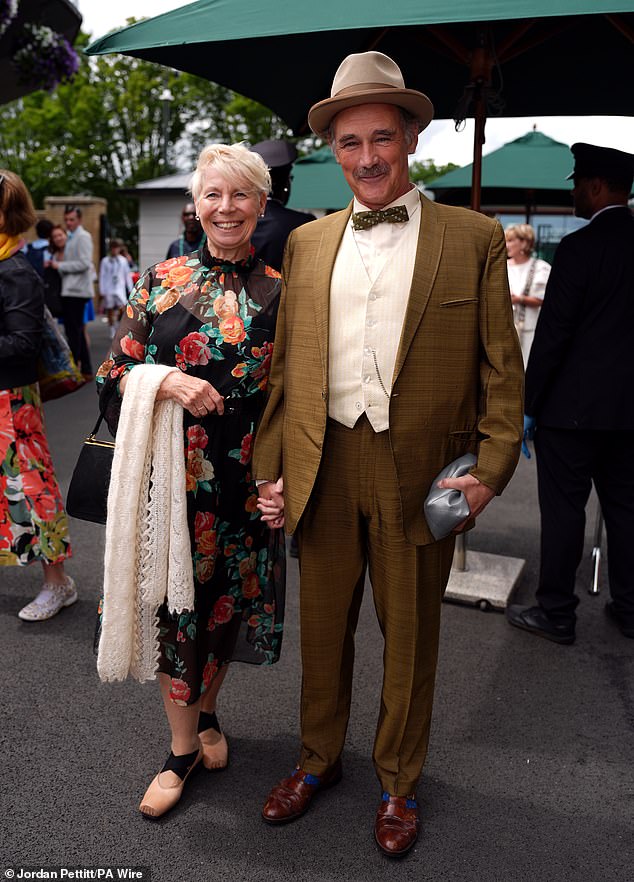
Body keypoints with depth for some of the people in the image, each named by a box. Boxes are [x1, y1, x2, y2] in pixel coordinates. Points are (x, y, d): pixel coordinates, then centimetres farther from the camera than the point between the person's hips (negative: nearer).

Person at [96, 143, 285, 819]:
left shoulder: (279, 292, 2)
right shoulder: (161, 281, 1)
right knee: (174, 602, 7)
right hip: (171, 476, 0)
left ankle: (206, 711, 41)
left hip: (244, 479, 1)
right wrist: (167, 383, -18)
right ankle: (183, 745, 27)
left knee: (229, 597, 13)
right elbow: (116, 374, 2)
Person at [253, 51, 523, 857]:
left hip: (422, 473, -2)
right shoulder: (307, 243, 9)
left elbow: (501, 368, -2)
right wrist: (269, 469, 2)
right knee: (322, 629, 17)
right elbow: (285, 367, 7)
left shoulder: (474, 239, 0)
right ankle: (318, 760, 42)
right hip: (323, 468, 3)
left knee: (410, 639, 14)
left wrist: (491, 469, -11)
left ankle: (397, 782, 38)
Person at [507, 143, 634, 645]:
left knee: (563, 511, 3)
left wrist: (528, 405, -9)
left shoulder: (579, 247, -14)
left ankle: (556, 614, 14)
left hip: (573, 406, -7)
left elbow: (553, 333, -16)